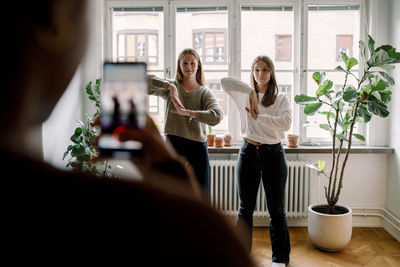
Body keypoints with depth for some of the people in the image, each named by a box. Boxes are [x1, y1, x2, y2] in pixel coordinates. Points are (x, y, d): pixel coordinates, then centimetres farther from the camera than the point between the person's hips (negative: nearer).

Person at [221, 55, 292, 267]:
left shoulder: (281, 98, 4)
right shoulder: (244, 96, 5)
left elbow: (286, 123, -13)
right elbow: (225, 81, -12)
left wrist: (258, 116, -20)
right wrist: (251, 91, -18)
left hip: (273, 154, 0)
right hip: (249, 153, 1)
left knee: (276, 209, 9)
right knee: (245, 209, 10)